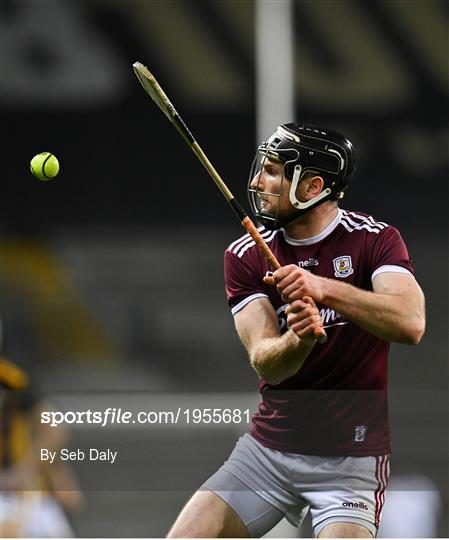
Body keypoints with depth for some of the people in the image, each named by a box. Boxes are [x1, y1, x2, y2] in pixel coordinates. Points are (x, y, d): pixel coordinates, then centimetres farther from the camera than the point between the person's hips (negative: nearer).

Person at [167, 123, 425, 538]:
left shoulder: (375, 240, -7)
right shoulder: (246, 255, 2)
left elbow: (410, 324, -26)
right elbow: (266, 364, -11)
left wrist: (326, 288, -38)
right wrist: (298, 339, -34)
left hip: (352, 458, -3)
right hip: (267, 450, 4)